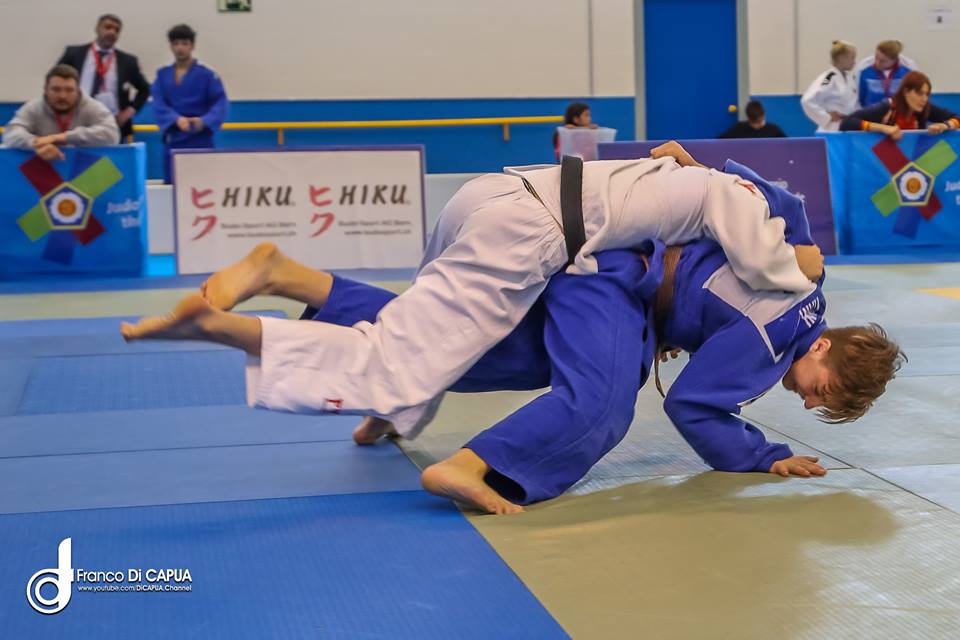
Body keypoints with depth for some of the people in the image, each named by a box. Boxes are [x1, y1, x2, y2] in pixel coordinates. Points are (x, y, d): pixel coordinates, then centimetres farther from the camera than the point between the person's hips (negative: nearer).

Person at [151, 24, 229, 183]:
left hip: (200, 141, -3)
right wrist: (177, 119, -21)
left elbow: (221, 104, -7)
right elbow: (159, 106, -1)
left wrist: (204, 121, -25)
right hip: (173, 141, 3)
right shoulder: (162, 75, 8)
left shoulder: (206, 74, -2)